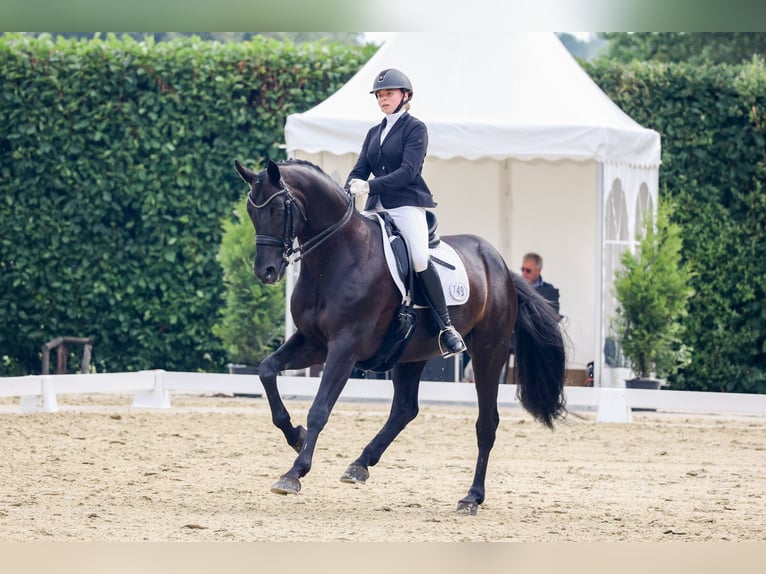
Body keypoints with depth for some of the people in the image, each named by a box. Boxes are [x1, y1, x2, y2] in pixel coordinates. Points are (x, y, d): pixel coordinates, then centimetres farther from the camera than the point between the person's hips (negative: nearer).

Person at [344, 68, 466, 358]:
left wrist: (370, 186, -21)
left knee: (419, 259, -24)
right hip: (377, 205, 7)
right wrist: (347, 192, -8)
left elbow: (408, 171, -12)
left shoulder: (415, 128, 0)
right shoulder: (374, 133, 20)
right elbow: (360, 170, 13)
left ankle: (446, 327, -18)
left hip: (407, 203, -7)